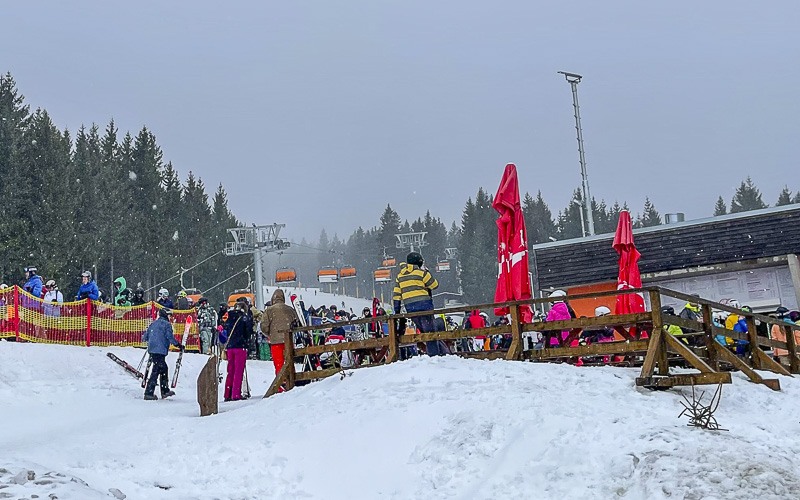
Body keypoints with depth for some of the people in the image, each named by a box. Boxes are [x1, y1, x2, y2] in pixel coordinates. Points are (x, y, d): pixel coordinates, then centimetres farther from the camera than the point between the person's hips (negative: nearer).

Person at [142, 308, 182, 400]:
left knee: (164, 368, 17)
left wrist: (144, 338, 44)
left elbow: (145, 337, 21)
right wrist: (179, 345, 0)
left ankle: (165, 391, 21)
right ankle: (149, 393, -9)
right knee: (156, 371, -7)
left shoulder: (153, 324, 17)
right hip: (160, 351, -8)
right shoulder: (166, 324, -5)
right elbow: (170, 337, -12)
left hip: (152, 350, 9)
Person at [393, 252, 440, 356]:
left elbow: (396, 295, 13)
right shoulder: (421, 273, -3)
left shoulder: (400, 275, 15)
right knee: (429, 331, -4)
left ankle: (431, 352, 15)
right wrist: (427, 272, 17)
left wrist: (396, 310, 16)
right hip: (424, 305, -6)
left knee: (424, 331, 15)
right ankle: (434, 353, -10)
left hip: (410, 308, 6)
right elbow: (435, 285, 6)